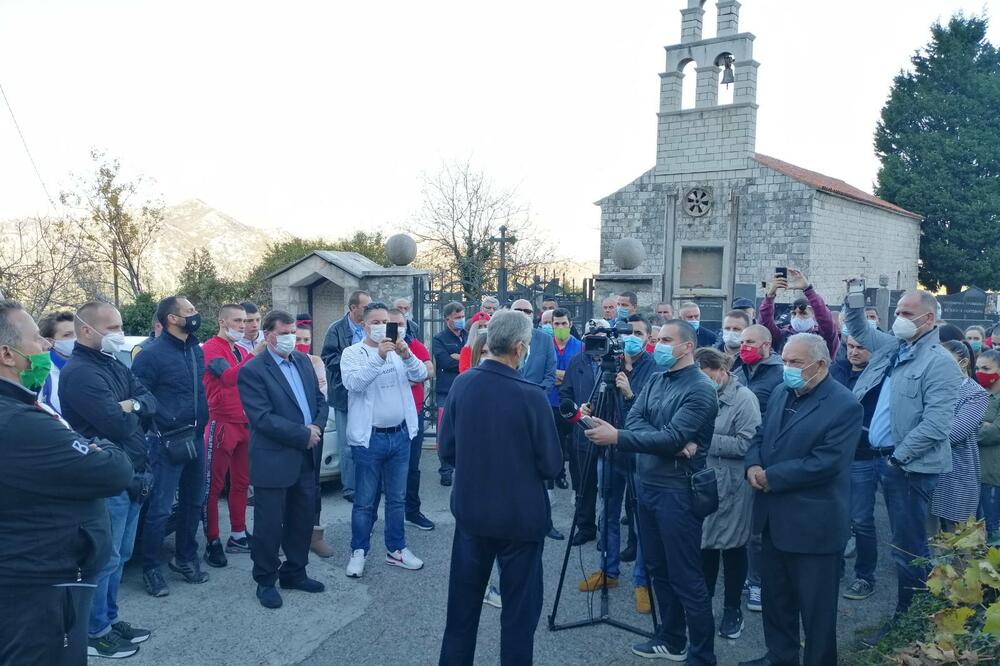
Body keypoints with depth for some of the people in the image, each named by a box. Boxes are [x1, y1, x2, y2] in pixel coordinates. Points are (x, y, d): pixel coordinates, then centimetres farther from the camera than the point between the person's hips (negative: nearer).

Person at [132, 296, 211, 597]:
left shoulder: (197, 350, 10)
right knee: (160, 509, -2)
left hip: (195, 439, 7)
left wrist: (201, 423, 10)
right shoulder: (152, 354, -12)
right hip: (167, 443, -7)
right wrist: (168, 423, -16)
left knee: (193, 502, 16)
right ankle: (151, 569, 13)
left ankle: (185, 558, 31)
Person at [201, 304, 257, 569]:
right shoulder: (211, 348, -9)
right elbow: (228, 377, -27)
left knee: (241, 483, 12)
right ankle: (212, 542, 6)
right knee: (214, 486, 0)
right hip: (221, 424, -8)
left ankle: (238, 536, 21)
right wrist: (255, 355, -37)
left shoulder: (241, 351, 16)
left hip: (245, 424, 8)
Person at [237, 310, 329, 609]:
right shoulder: (252, 371, -12)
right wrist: (304, 434, -17)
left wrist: (317, 427, -7)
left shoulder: (303, 361, 10)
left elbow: (320, 399, 12)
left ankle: (294, 572, 31)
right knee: (270, 524, 5)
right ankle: (266, 581, 21)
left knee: (302, 519, 15)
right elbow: (263, 418, -19)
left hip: (306, 457, 7)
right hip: (273, 461, -6)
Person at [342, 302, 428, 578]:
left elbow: (421, 375, -5)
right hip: (369, 438, -4)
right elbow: (354, 382, -21)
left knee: (397, 498, 14)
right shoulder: (352, 354, -4)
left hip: (400, 435, 4)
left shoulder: (398, 351, 7)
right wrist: (379, 356, -29)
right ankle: (358, 552, 19)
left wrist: (406, 355, -23)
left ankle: (396, 549, 26)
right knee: (364, 501, 6)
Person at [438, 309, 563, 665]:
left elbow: (446, 449, 2)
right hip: (520, 516, -4)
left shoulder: (462, 384, -7)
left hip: (470, 510, 5)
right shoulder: (531, 395, -20)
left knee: (462, 602, 20)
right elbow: (551, 465, -12)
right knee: (519, 608, 12)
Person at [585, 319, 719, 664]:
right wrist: (671, 441, -18)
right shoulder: (655, 380, 10)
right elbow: (633, 420, -1)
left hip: (677, 491, -8)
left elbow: (672, 438, -23)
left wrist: (617, 438, -28)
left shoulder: (700, 389, -14)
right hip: (648, 485, 8)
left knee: (686, 579, -2)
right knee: (658, 570, 18)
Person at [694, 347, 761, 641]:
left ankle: (732, 609, 22)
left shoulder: (744, 399, -11)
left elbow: (746, 444, -18)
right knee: (705, 543, 12)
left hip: (732, 487, -5)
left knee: (732, 546, 7)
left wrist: (706, 440, -17)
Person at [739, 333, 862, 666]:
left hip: (814, 524, -8)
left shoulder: (845, 406, -17)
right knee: (775, 595, 21)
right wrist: (753, 466, -10)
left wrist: (771, 477, -19)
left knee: (816, 605, 9)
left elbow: (825, 463, -24)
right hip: (774, 518, 8)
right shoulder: (781, 395, 9)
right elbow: (760, 436, 12)